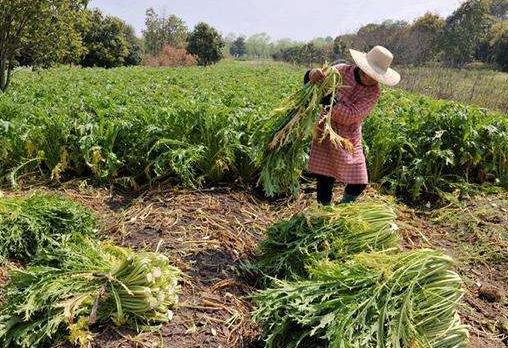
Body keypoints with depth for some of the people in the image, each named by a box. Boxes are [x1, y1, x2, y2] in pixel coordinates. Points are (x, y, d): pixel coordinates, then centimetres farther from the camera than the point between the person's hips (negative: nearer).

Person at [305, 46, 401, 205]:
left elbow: (351, 116, -21)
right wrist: (312, 74, -29)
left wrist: (330, 100, -33)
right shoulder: (342, 70, -7)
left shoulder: (373, 92, -8)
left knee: (358, 184, 4)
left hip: (349, 140, 2)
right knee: (325, 180, -3)